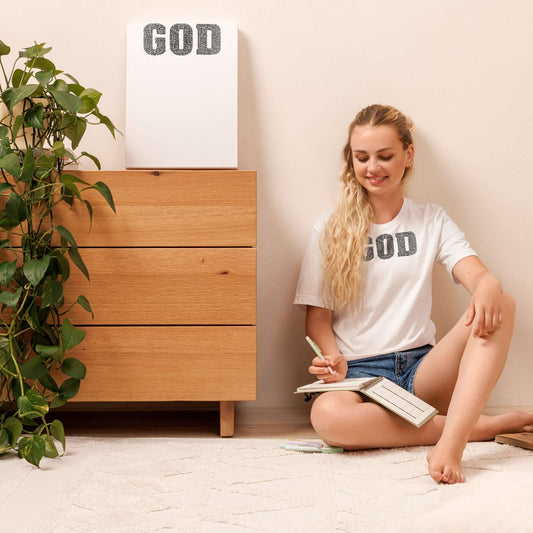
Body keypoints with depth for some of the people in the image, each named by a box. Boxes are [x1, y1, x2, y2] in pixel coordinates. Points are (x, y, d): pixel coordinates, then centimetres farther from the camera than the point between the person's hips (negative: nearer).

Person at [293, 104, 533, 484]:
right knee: (327, 415, -38)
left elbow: (476, 274, -5)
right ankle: (486, 425, -25)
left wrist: (488, 287, -30)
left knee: (501, 306, -25)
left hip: (421, 368, 2)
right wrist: (334, 362, -16)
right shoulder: (330, 230, 8)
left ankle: (451, 442, -38)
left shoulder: (433, 221, 12)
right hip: (360, 371, -1)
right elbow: (317, 316, 5)